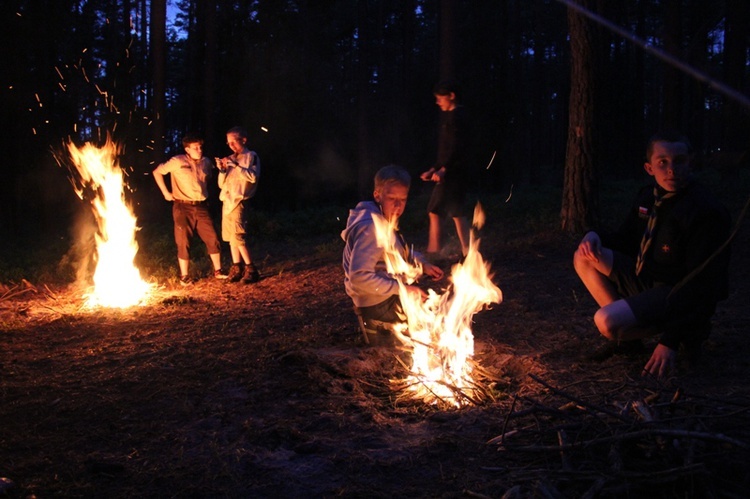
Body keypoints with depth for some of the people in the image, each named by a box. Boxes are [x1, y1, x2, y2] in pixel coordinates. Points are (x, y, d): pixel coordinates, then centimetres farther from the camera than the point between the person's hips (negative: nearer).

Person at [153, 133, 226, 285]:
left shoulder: (206, 162, 6)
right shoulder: (178, 162, -8)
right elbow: (157, 172, -2)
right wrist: (166, 193, -5)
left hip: (201, 207, 4)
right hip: (183, 207, -4)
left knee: (213, 239, 2)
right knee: (184, 242, 2)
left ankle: (218, 271, 15)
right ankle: (184, 276, 12)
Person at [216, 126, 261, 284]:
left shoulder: (251, 156, -2)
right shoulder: (230, 159, 17)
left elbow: (253, 176, -17)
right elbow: (222, 184, 16)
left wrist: (235, 166, -20)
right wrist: (222, 170, -2)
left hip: (238, 201, -7)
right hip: (227, 201, 8)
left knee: (237, 236, -15)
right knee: (231, 237, 7)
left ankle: (251, 269, -10)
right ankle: (236, 269, 12)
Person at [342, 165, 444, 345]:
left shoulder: (382, 218, 5)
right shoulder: (370, 227, -26)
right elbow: (359, 277, -33)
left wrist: (422, 264, 6)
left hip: (387, 296, 10)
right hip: (378, 306, -10)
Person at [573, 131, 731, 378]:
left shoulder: (707, 211, -22)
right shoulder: (649, 197, 3)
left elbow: (702, 285, -24)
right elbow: (626, 240, 17)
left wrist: (670, 342, -30)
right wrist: (595, 236, -8)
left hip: (679, 297, -8)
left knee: (607, 322, -30)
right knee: (584, 258, 0)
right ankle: (626, 336, 4)